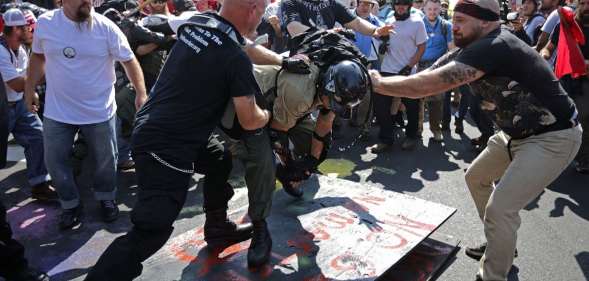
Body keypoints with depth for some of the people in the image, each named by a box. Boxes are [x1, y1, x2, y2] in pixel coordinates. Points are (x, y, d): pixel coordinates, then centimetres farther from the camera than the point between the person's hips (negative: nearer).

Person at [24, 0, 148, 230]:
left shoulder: (105, 27, -11)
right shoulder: (45, 23, -4)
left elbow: (129, 60, -7)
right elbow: (38, 57, 11)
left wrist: (141, 93, -15)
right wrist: (30, 90, 14)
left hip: (100, 112, -2)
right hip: (57, 112, 2)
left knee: (106, 161, 12)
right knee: (55, 162, 10)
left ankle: (106, 198, 38)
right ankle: (71, 205, 31)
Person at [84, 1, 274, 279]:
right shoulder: (236, 58, -19)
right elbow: (250, 121, -12)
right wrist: (268, 115, 12)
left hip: (150, 128, 9)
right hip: (165, 148, -9)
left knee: (220, 162, 26)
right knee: (152, 230, -3)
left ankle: (217, 228, 43)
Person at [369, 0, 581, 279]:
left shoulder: (493, 47, -29)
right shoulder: (470, 50, 1)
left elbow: (429, 84, -35)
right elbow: (428, 78, -3)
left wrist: (378, 83, -23)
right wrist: (383, 82, -15)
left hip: (553, 137, -10)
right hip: (518, 132, 10)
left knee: (500, 209, -15)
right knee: (476, 178, 19)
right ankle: (501, 246, 37)